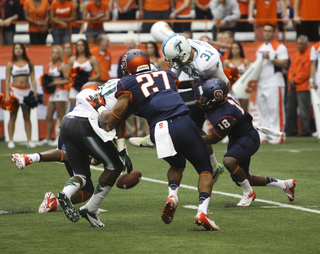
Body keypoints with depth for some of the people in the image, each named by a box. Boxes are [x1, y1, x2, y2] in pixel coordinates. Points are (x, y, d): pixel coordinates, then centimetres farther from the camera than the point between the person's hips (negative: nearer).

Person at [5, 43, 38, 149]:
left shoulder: (29, 63, 8)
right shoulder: (10, 64, 3)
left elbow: (33, 79, 8)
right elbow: (7, 80, 1)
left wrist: (35, 92, -3)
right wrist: (7, 95, -8)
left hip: (26, 90, 2)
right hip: (15, 90, -2)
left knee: (27, 117, 3)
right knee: (13, 116, -2)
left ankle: (29, 141, 2)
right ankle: (11, 141, 0)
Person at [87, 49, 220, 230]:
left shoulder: (128, 84, 15)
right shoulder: (167, 74, 27)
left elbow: (112, 121, 14)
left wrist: (99, 108, 34)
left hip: (160, 131, 0)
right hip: (183, 123, 0)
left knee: (177, 164, 30)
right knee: (205, 170, 12)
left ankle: (172, 195, 4)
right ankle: (202, 211, -9)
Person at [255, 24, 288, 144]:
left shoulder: (279, 47, -4)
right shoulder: (260, 48, 19)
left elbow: (284, 63, -13)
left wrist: (270, 58, -19)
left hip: (274, 83, -7)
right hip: (261, 83, 7)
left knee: (275, 109, -10)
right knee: (262, 110, 7)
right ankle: (264, 136, 11)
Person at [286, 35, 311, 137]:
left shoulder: (310, 55, -6)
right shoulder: (295, 56, 20)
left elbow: (307, 72, -12)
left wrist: (295, 80, -10)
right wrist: (290, 80, 1)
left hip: (303, 87, -8)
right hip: (293, 87, 8)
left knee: (304, 109, -9)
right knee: (290, 109, 7)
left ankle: (305, 130, -6)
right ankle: (291, 130, 13)